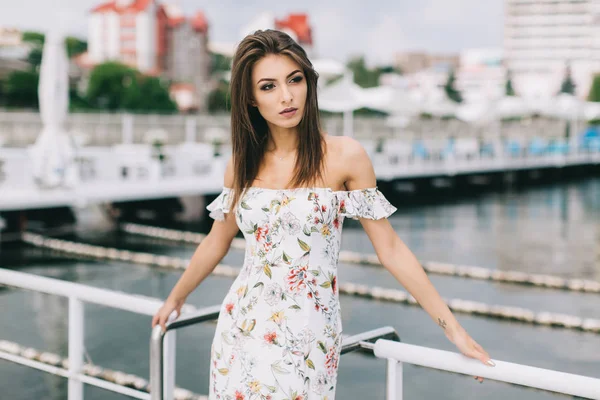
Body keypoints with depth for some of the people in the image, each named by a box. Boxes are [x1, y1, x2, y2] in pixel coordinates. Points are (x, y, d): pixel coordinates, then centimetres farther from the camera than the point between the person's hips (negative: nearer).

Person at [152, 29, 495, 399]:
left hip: (307, 340, -3)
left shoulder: (345, 156, -9)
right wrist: (175, 298, 29)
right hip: (240, 331, 4)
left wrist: (453, 327, -7)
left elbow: (390, 250, -6)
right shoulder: (242, 165, 2)